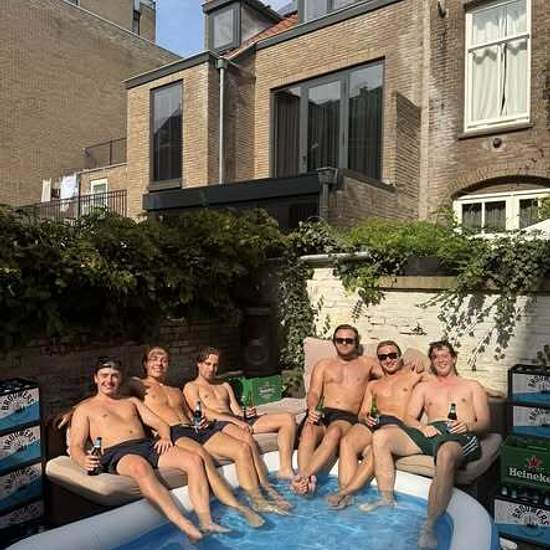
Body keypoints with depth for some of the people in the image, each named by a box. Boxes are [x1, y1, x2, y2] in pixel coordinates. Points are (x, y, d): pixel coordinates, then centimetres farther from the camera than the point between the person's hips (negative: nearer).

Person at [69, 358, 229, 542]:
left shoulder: (132, 401, 29)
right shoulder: (84, 409, 17)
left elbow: (160, 423, 22)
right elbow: (76, 446, 6)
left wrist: (164, 437, -2)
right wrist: (84, 460, -19)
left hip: (147, 445, 5)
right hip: (117, 454, -5)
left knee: (194, 460, -20)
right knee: (140, 468, -42)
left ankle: (206, 522, -26)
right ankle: (186, 527, -48)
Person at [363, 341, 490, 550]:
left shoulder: (472, 386, 27)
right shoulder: (423, 387, 31)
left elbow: (485, 422, 15)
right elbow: (409, 417, 18)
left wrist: (468, 425, -8)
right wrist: (422, 427, -6)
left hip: (460, 435, -3)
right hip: (429, 432, 4)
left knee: (446, 455, -42)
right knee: (380, 436, -21)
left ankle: (429, 527, -40)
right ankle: (387, 499, -16)